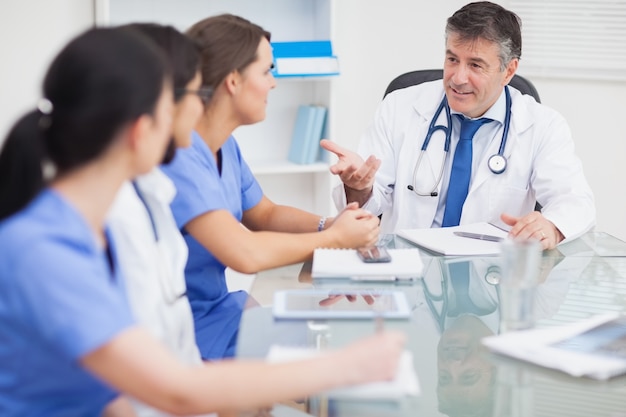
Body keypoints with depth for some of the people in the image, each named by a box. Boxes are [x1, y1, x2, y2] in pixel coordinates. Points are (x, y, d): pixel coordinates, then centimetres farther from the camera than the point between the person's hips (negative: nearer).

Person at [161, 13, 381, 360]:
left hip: (220, 306, 9)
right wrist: (335, 238, -16)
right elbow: (245, 253, -31)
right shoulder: (177, 154, -24)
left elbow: (265, 215, 18)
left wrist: (329, 224, -3)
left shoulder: (225, 146, 6)